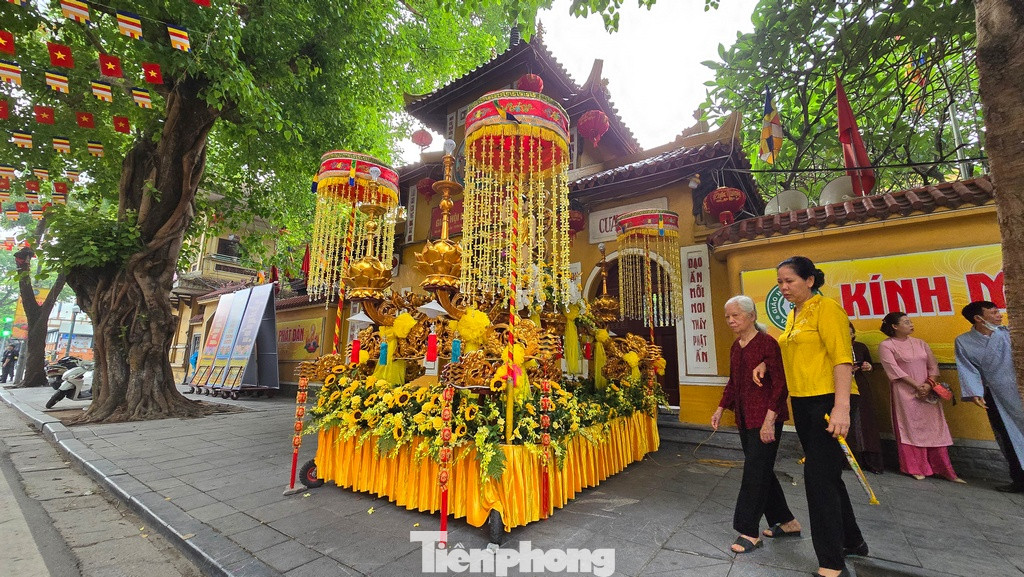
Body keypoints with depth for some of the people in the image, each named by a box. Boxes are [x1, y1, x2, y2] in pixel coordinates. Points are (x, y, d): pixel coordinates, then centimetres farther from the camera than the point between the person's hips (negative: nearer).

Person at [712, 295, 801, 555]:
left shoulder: (767, 343, -13)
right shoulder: (735, 347, 9)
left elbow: (780, 385, -15)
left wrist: (769, 420, -20)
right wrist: (721, 409, 11)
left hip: (765, 419, -8)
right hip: (745, 418, 8)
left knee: (755, 472, -2)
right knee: (762, 470, 15)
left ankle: (749, 532, 10)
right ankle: (787, 523, 32)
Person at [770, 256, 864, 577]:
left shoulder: (826, 308, -11)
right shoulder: (792, 315, 13)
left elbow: (842, 358, -18)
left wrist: (841, 407, -24)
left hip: (828, 401, -8)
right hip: (802, 403, 8)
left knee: (819, 477, -5)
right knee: (827, 475, 18)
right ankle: (852, 541, 37)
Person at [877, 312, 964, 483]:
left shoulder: (920, 343, 12)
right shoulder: (886, 345, -5)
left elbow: (933, 366, 9)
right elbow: (894, 370, -10)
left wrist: (928, 385, -7)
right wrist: (917, 386, -13)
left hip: (928, 392, 5)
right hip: (905, 393, -5)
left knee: (935, 428, 5)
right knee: (910, 428, 1)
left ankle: (945, 470, 14)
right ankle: (916, 469, 11)